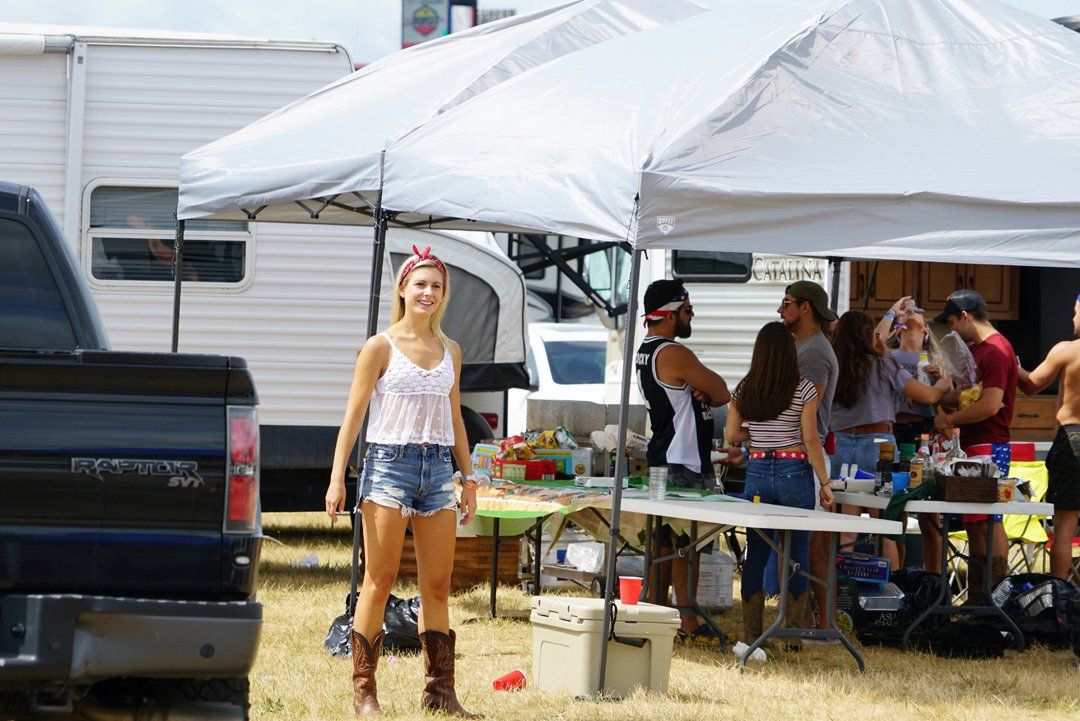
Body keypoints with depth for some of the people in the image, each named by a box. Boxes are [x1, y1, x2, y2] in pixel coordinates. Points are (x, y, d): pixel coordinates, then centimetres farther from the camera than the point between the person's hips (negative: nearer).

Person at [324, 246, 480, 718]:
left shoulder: (450, 351, 13)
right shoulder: (381, 347, -1)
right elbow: (353, 414, -3)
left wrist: (468, 477, 18)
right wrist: (336, 478, -9)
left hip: (437, 468, 5)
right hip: (389, 465, -5)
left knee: (438, 587, 3)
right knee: (379, 583, -4)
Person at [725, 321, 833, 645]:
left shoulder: (744, 390, 3)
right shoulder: (804, 390, -7)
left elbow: (732, 435, 5)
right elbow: (811, 440, -9)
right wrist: (824, 484, -4)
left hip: (757, 472, 3)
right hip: (794, 471, -3)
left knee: (755, 553, 8)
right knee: (796, 555, 2)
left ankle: (751, 634, 9)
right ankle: (794, 633, 3)